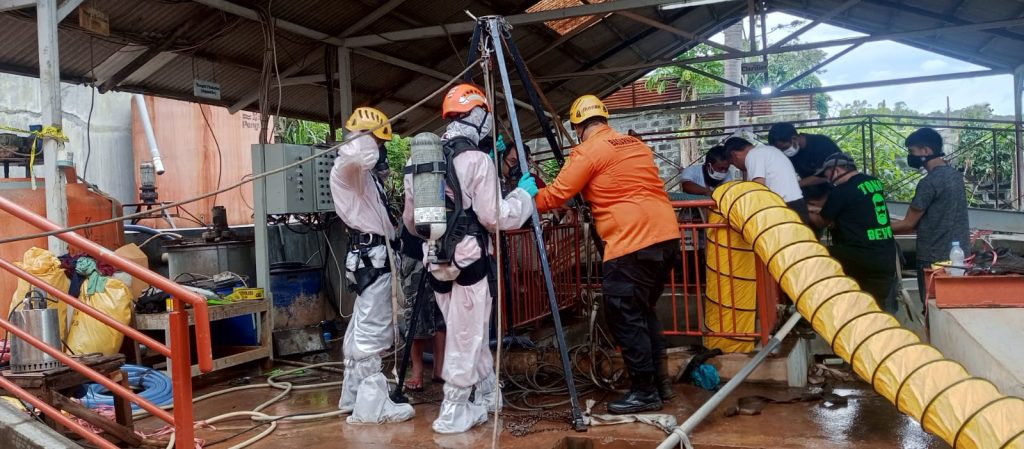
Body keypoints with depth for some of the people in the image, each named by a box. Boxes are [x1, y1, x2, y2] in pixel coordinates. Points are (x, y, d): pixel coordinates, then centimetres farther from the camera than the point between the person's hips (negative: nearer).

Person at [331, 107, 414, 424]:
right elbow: (356, 154, -36)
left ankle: (353, 396, 25)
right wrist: (369, 139, -16)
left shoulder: (362, 172, 22)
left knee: (361, 330, 15)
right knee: (373, 331, -9)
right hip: (372, 255, -11)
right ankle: (371, 405, -5)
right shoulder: (348, 166, -11)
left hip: (372, 254, 11)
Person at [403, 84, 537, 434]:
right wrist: (524, 194, 2)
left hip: (437, 261, 7)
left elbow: (410, 220, 16)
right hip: (469, 261, -7)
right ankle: (454, 412, 10)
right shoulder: (476, 159, -12)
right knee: (467, 337, 3)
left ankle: (488, 395, 31)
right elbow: (496, 218, -13)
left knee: (470, 333, 18)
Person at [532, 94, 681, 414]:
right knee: (644, 310, 20)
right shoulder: (637, 145, 20)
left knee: (625, 317, 1)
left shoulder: (588, 151, -2)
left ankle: (645, 392, 6)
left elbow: (555, 195, -2)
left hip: (633, 244, -8)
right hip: (667, 236, 8)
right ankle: (661, 380, 25)